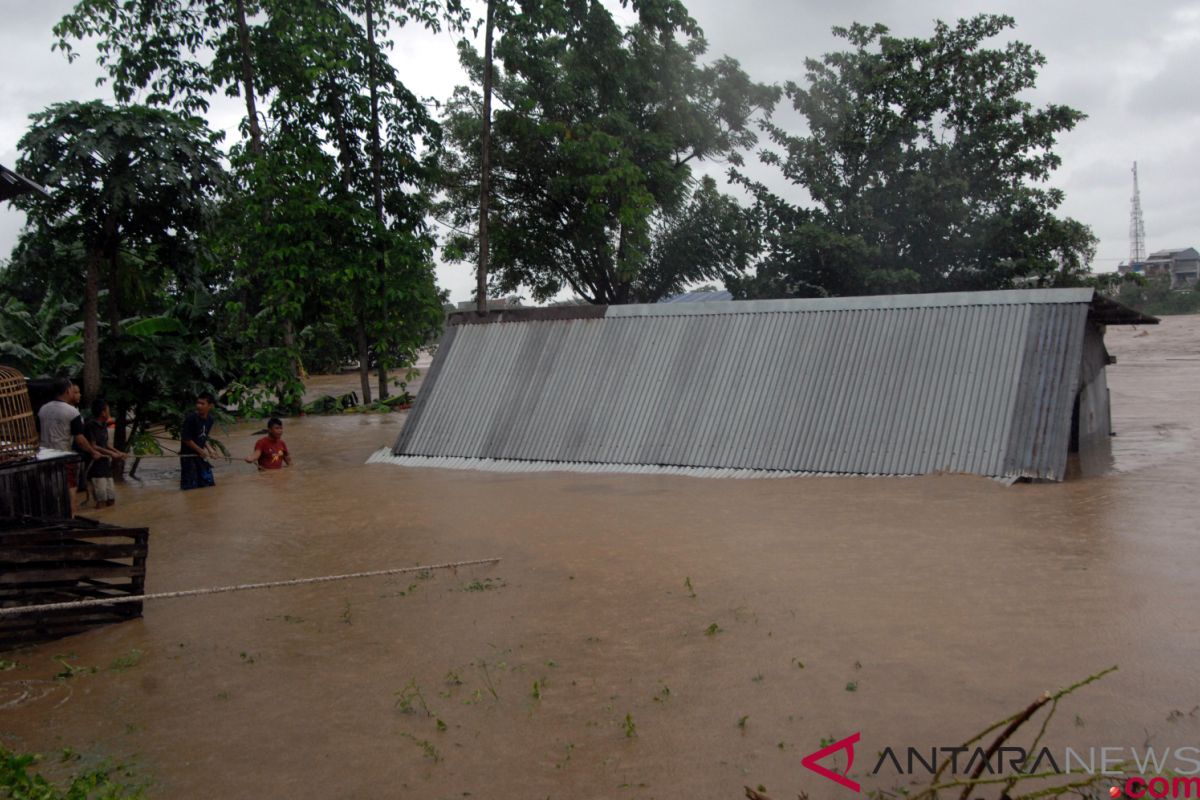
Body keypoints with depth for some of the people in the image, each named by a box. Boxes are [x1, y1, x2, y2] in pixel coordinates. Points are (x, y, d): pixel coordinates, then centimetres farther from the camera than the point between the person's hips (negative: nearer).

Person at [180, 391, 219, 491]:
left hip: (200, 455, 7)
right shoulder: (191, 418, -20)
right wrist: (201, 451, -13)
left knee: (209, 483, 13)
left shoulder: (209, 419, 1)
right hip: (188, 455, -7)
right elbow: (185, 439, -18)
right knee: (190, 486, -4)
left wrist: (210, 449, 0)